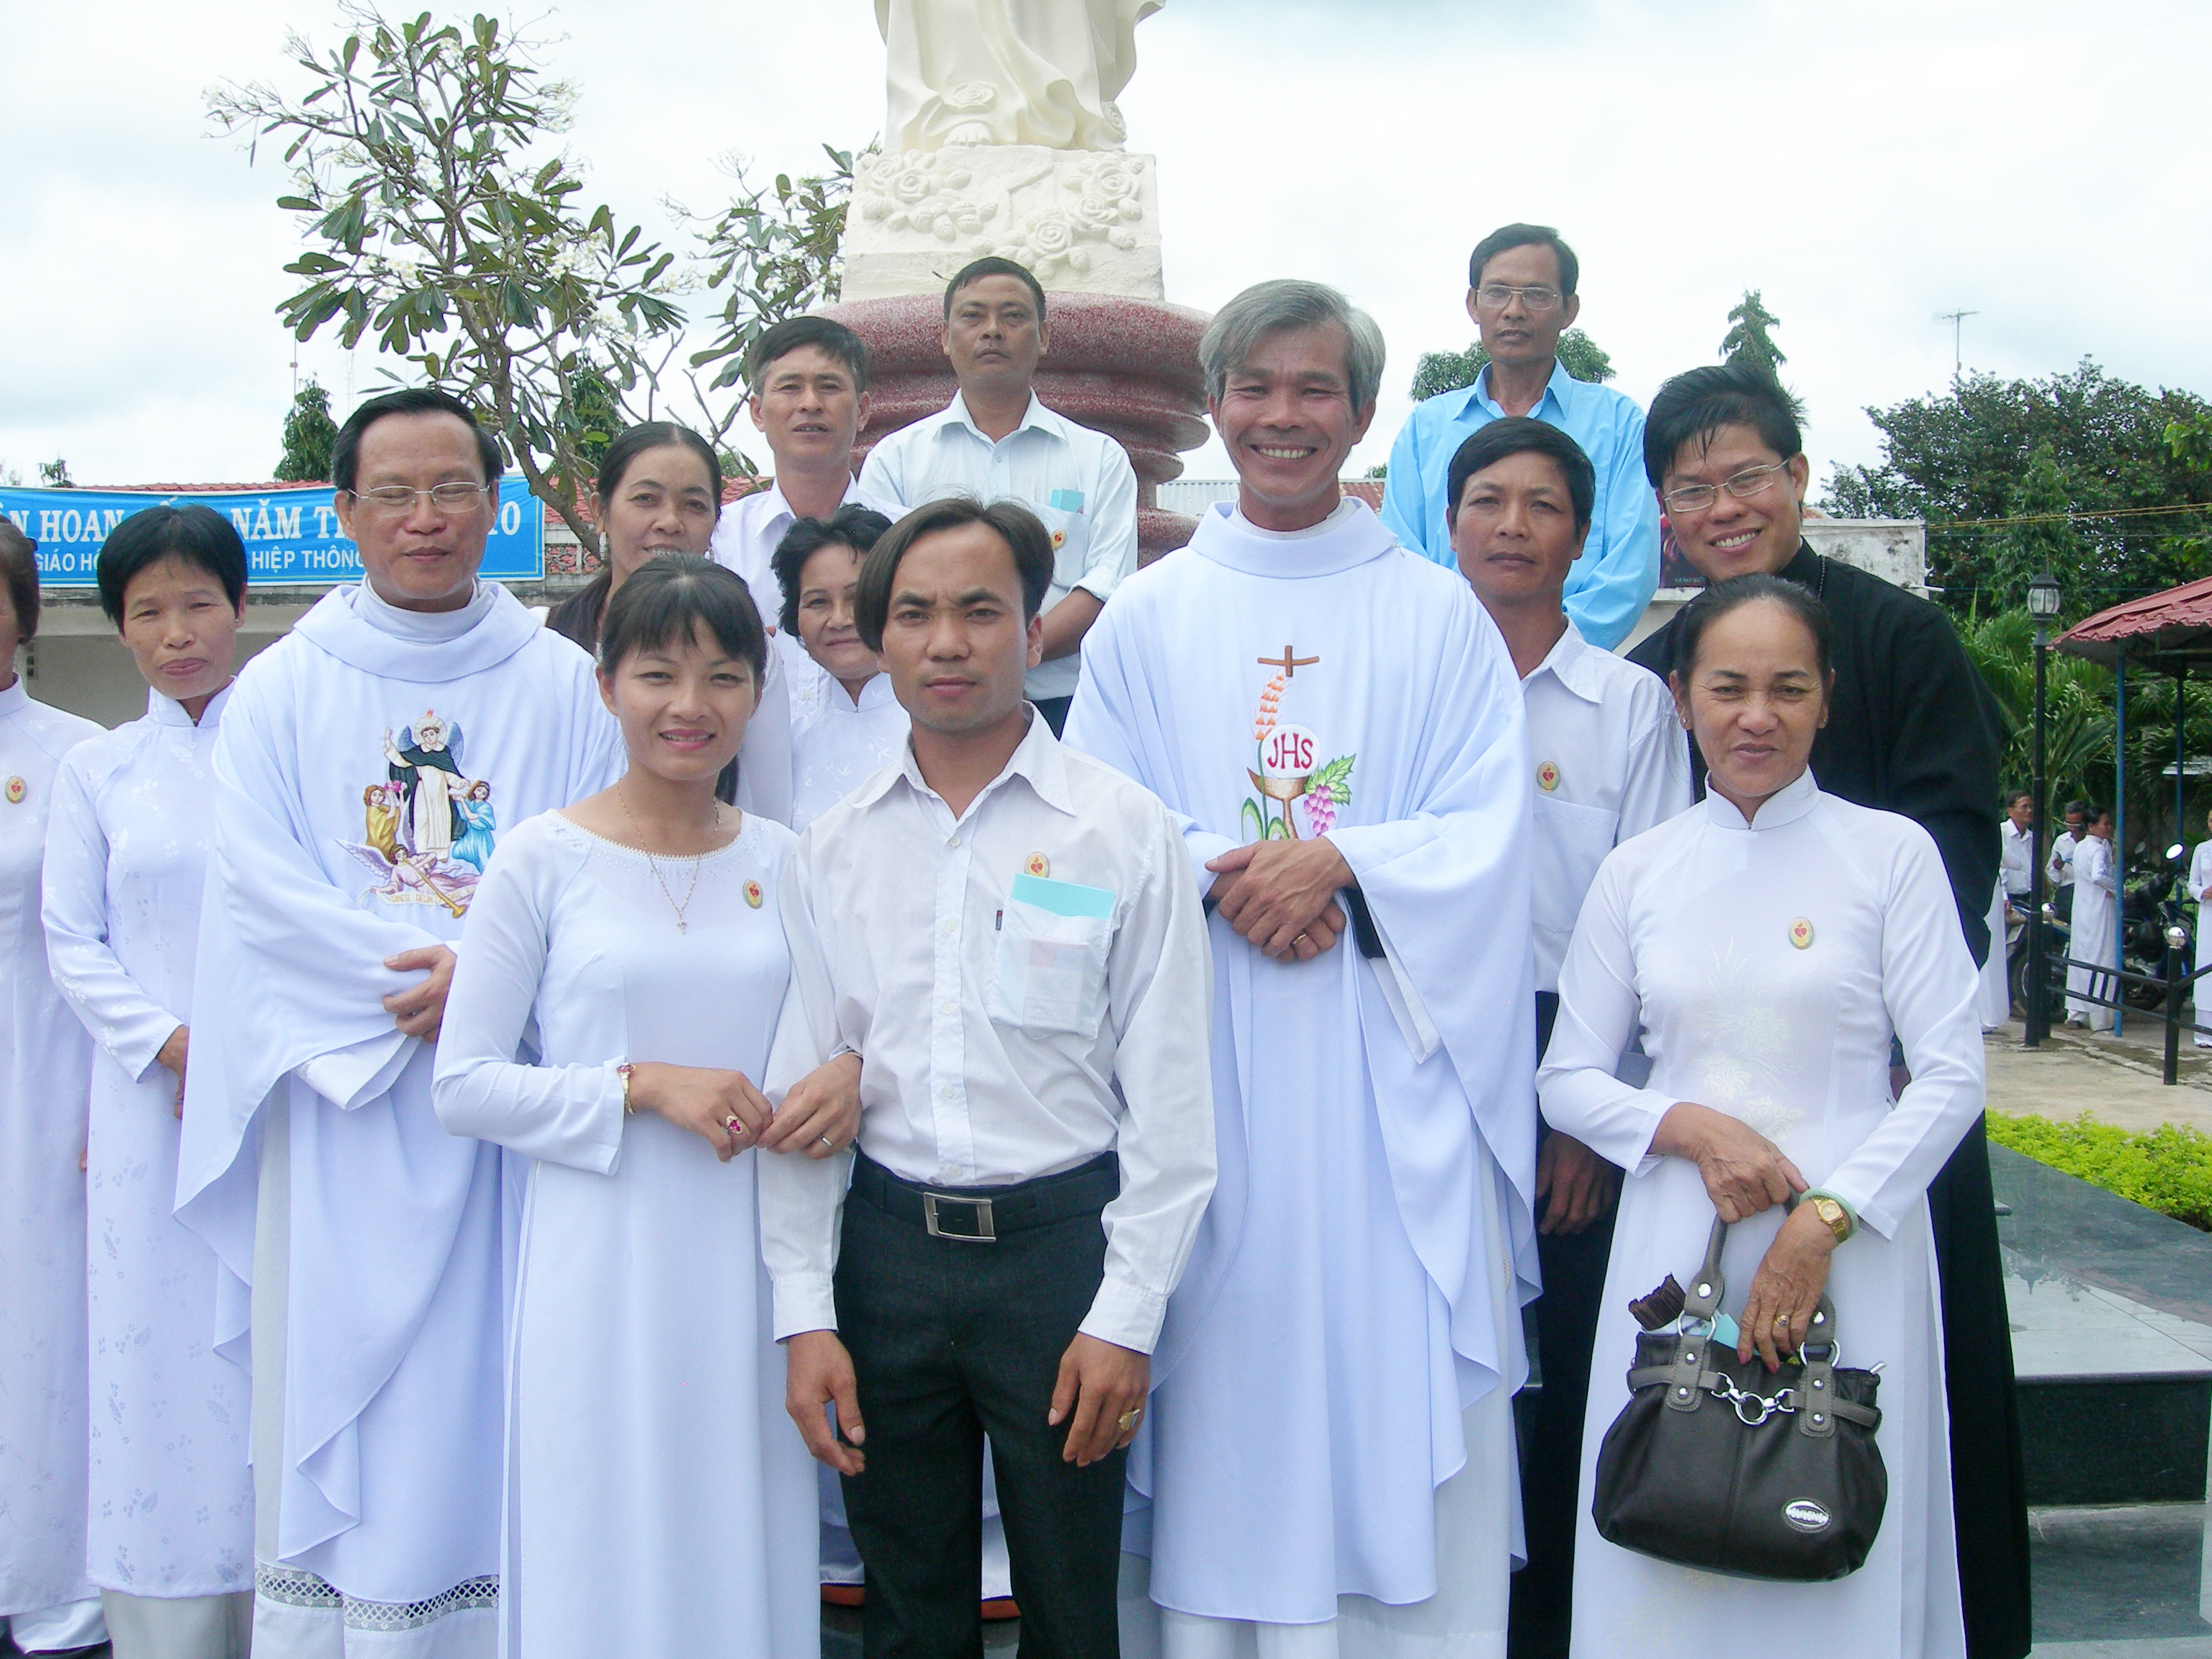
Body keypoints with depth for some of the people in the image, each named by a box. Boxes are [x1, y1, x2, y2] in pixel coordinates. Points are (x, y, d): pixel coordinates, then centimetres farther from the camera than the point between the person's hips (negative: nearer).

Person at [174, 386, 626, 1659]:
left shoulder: (564, 684, 7)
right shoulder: (283, 687, 8)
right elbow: (256, 882, -2)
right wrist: (416, 974, -14)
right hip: (339, 1101, 1)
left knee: (486, 1392, 2)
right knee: (334, 1382, 3)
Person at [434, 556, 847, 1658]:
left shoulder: (786, 861, 6)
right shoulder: (543, 858, -3)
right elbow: (463, 1084, -4)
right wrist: (646, 1086, -14)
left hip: (752, 1270, 3)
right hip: (603, 1265, -3)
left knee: (748, 1552, 10)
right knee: (607, 1567, 5)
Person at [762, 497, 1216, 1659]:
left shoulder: (1123, 832, -5)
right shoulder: (836, 847, 5)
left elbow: (1170, 1096, -5)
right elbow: (800, 1085, 6)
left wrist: (1127, 1316, -8)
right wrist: (806, 1311, 1)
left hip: (1060, 1244, -2)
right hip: (887, 1247, 3)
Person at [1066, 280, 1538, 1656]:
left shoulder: (1440, 616, 8)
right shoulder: (1144, 621, 10)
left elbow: (1487, 833, 0)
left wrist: (1336, 862, -15)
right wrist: (1225, 877, -14)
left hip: (1394, 1070, 0)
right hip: (1204, 1064, 1)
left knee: (1396, 1376, 0)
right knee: (1224, 1374, 2)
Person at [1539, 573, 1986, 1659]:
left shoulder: (1890, 853, 0)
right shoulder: (1636, 873, 6)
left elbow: (1952, 1074, -3)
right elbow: (1568, 1078, 9)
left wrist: (1824, 1222, -12)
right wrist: (1689, 1126, -10)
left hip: (1852, 1253, -2)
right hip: (1677, 1245, 2)